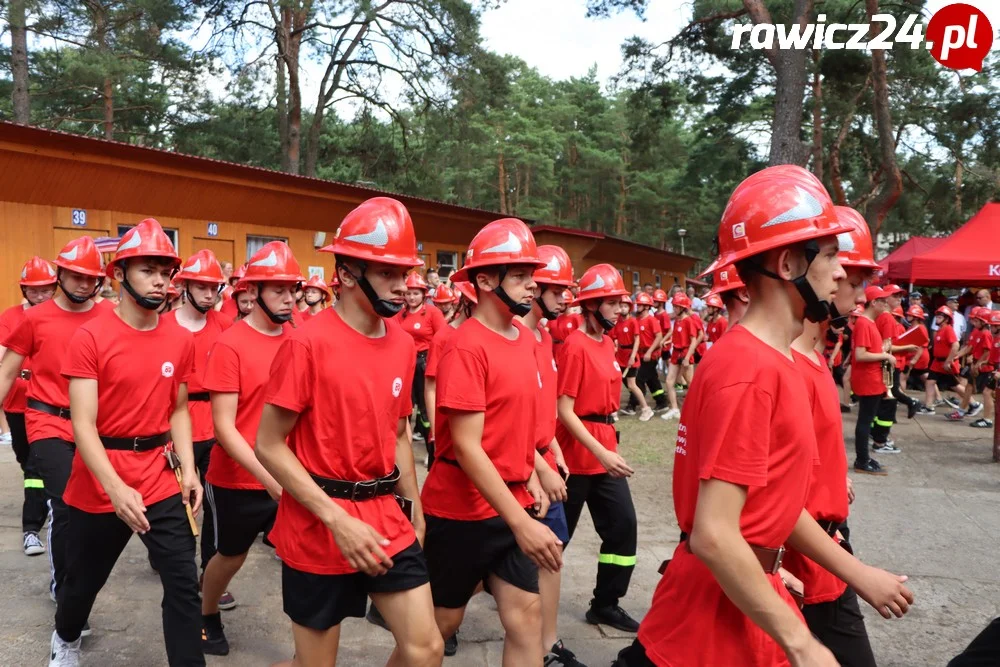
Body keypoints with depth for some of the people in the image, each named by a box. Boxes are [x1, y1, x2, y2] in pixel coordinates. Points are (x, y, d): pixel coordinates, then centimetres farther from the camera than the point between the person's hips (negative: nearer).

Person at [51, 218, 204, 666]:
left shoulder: (181, 341, -1)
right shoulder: (91, 337, -14)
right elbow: (83, 424, -16)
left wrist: (188, 470, -4)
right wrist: (115, 488, -27)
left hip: (161, 479, 2)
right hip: (100, 485, -2)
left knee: (183, 584, -1)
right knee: (84, 579, 20)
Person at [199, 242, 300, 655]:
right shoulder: (229, 345, -15)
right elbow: (224, 426, -17)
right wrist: (269, 478, -25)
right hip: (239, 480, -3)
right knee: (231, 556, 19)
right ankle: (208, 617, 49)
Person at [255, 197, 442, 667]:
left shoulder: (403, 344, 4)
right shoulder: (307, 343, -16)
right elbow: (269, 447, -14)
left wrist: (412, 506, 14)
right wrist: (338, 520, -19)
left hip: (386, 518, 6)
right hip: (319, 527, -5)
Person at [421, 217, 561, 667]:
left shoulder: (525, 338, 5)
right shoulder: (466, 348, -20)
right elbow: (466, 446, -23)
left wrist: (531, 479, 6)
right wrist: (520, 522, -25)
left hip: (512, 503, 7)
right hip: (460, 510, -7)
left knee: (526, 616, 8)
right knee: (443, 621, 12)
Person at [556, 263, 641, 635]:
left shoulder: (608, 343, 9)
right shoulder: (575, 346, -17)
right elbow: (564, 410, -19)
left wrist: (608, 447, 16)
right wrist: (600, 453, -24)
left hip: (605, 450, 8)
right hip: (577, 454, -8)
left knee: (623, 525, 9)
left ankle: (605, 604, 23)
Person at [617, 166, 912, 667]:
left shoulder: (776, 360, 7)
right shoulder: (751, 372, -24)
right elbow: (714, 536, -26)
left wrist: (858, 574, 15)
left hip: (749, 593, 9)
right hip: (717, 612, -9)